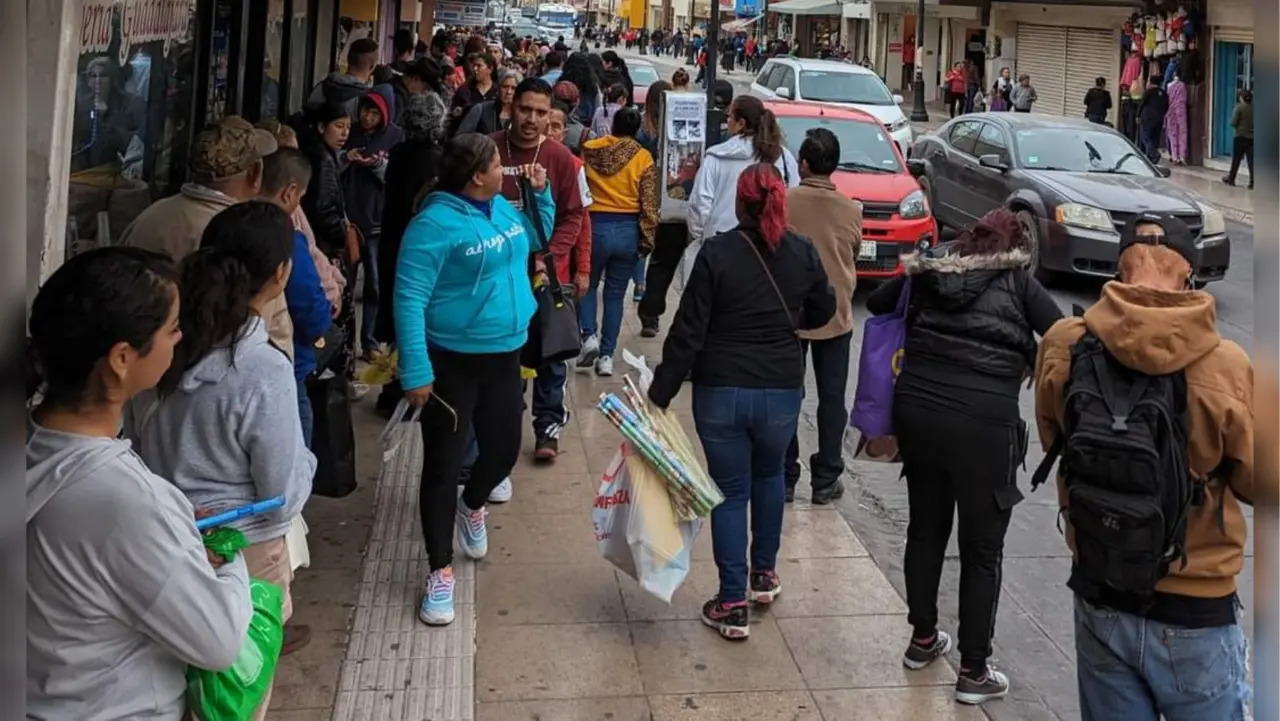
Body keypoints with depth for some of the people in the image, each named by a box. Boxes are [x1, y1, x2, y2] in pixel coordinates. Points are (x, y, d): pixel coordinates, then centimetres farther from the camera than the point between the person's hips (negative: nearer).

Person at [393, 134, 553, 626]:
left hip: (504, 355, 7)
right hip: (451, 362, -7)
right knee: (443, 465, 1)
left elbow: (536, 239, 25)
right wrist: (416, 372, -26)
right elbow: (410, 299, -21)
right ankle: (441, 571, 13)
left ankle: (471, 506, 50)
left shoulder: (502, 207, 4)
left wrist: (541, 192, 8)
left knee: (504, 449, 17)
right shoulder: (436, 223, -19)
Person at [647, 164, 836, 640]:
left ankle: (733, 604, 9)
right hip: (782, 391, 3)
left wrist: (660, 394, -7)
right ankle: (764, 573, 39)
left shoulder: (717, 253, -12)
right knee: (769, 476, 26)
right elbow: (822, 312, 13)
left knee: (730, 493, 7)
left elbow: (687, 332, -12)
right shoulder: (802, 253, -3)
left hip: (721, 391, -3)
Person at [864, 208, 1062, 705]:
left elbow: (877, 303, 22)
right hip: (984, 422, -4)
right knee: (982, 550, 7)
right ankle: (974, 672, 14)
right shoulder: (1017, 281, 1)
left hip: (916, 411, 4)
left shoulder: (930, 269, 10)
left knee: (925, 526, 21)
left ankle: (923, 639, 36)